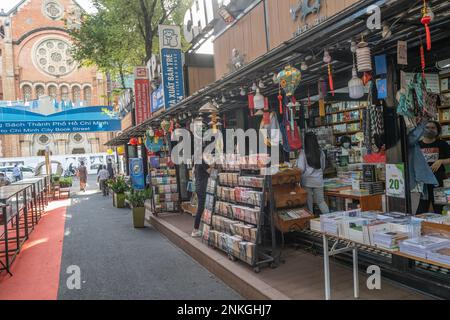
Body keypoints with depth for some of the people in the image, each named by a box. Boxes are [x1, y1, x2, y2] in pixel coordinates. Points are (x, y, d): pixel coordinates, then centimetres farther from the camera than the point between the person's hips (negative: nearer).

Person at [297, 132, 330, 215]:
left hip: (307, 181, -3)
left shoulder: (303, 152, -12)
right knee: (321, 201, 15)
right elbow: (323, 167, 12)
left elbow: (301, 168, -15)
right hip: (318, 180, 3)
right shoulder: (321, 152, -1)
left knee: (309, 202, 9)